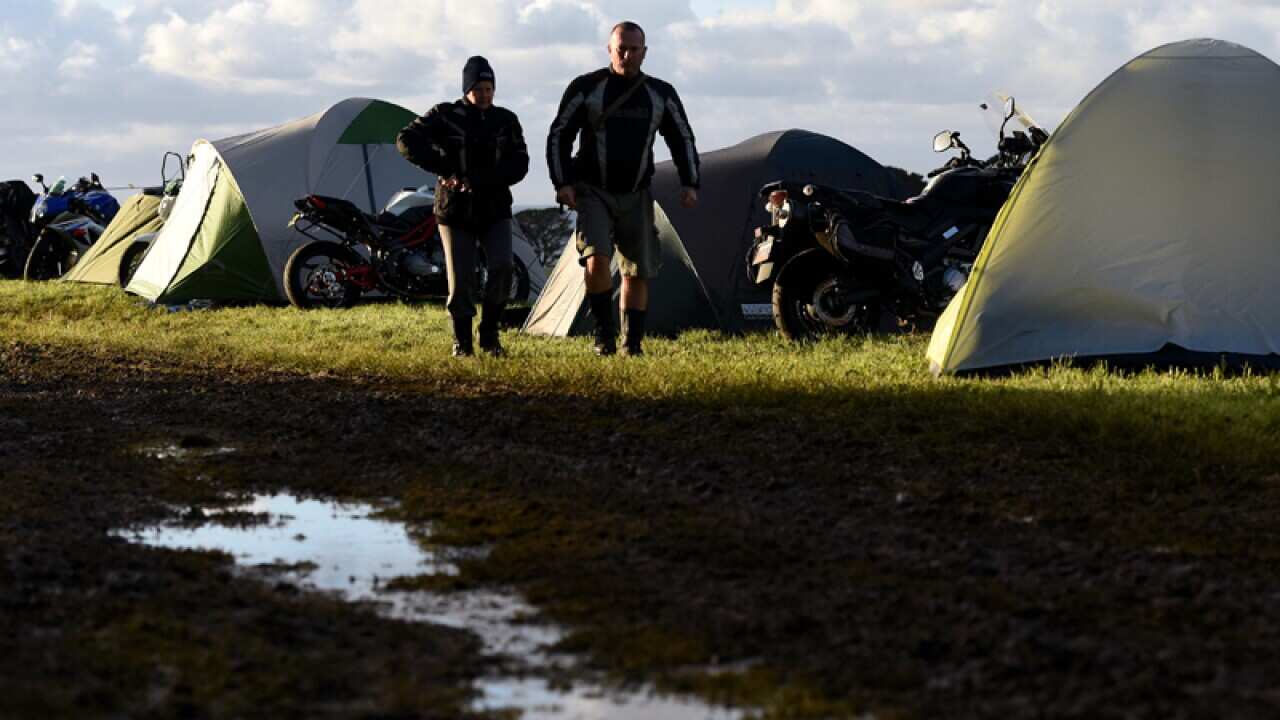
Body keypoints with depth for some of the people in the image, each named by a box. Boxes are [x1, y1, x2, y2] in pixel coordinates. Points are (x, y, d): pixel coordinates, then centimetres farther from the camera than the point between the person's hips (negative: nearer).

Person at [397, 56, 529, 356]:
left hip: (495, 210, 2)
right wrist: (446, 171, -20)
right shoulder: (445, 116, -6)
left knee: (501, 267, -18)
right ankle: (462, 341, 17)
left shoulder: (506, 121, 2)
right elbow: (407, 141, -16)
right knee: (461, 280, -3)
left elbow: (519, 165, -5)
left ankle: (489, 334, -1)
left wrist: (479, 180, -19)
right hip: (455, 210, -2)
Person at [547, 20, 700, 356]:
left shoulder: (661, 94, 3)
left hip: (636, 196, 3)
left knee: (638, 271, 5)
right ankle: (604, 333, -10)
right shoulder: (585, 88, -6)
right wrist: (562, 183, -12)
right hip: (593, 191, -3)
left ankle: (632, 342, 15)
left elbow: (683, 140, 12)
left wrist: (689, 183, -1)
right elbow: (559, 136, -2)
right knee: (596, 257, -23)